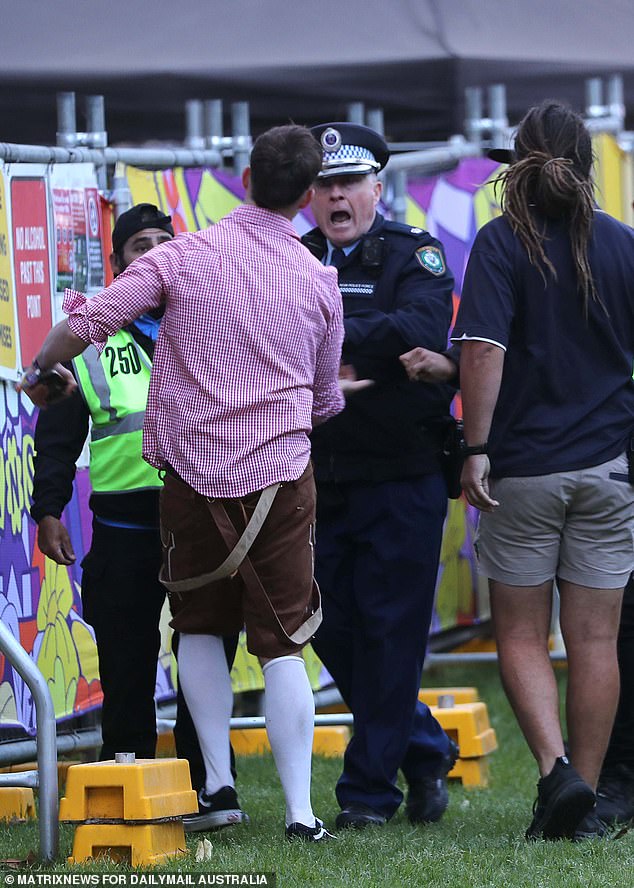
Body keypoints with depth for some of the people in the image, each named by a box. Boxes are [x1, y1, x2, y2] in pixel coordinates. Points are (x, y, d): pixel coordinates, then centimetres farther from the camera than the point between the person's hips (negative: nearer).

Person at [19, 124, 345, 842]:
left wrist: (42, 369, 11)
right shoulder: (318, 281, 2)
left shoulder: (186, 256, -5)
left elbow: (89, 320, -9)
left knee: (199, 626, 18)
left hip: (194, 469, 0)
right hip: (280, 471, 0)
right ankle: (299, 809, -2)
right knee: (281, 643, 3)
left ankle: (218, 786, 12)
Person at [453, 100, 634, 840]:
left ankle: (556, 768, -13)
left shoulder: (503, 243, -7)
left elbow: (484, 353, -16)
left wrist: (476, 449, -12)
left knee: (520, 636, 7)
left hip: (523, 468, -2)